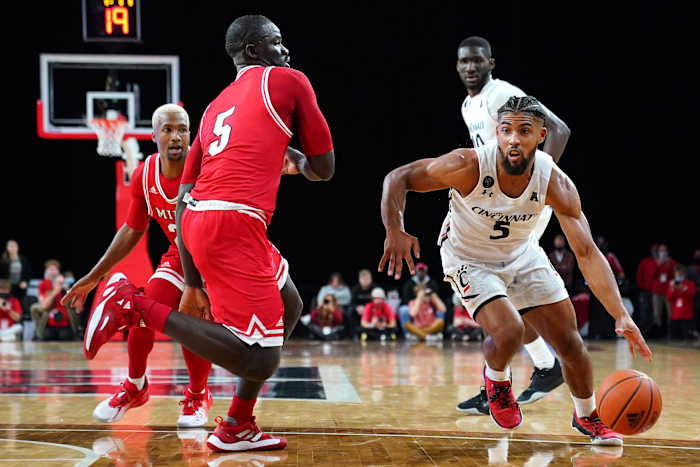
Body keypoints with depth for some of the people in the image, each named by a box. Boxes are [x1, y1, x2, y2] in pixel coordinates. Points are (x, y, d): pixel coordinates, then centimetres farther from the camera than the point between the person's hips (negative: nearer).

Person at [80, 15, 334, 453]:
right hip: (233, 223, -9)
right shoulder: (287, 80, 9)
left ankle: (238, 428, 24)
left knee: (287, 306, 27)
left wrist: (192, 283, 22)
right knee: (260, 361, -10)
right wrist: (295, 160, 34)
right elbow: (325, 169, 10)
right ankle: (136, 304, -13)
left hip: (197, 219, 9)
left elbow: (184, 199, 21)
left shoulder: (216, 107, 27)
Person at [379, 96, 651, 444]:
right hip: (469, 259, -3)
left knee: (570, 340, 2)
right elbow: (397, 178, -21)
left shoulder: (555, 183, -25)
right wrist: (395, 232, -39)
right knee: (509, 331, -26)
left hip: (522, 255, 3)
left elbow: (587, 253, -25)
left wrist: (621, 316, -35)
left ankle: (587, 417, 31)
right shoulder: (469, 166, -32)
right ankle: (496, 377, 12)